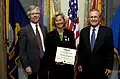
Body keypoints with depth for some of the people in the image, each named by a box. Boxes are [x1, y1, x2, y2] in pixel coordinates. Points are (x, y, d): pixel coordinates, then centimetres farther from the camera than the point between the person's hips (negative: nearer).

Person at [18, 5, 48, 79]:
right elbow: (22, 51, -9)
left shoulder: (44, 28, 9)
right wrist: (26, 66, -13)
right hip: (32, 63, -4)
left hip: (44, 62, 4)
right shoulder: (24, 30, -7)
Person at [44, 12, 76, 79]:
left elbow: (73, 49, 8)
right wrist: (54, 62, -12)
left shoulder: (70, 33, 6)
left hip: (68, 66, 2)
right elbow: (47, 52, 0)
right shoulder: (50, 35, 1)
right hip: (55, 67, -1)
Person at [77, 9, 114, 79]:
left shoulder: (107, 31, -5)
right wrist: (79, 63, 5)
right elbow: (80, 49, 9)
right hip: (86, 68, 3)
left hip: (101, 68, -2)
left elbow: (110, 50, -5)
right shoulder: (83, 31, 5)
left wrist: (109, 66, -7)